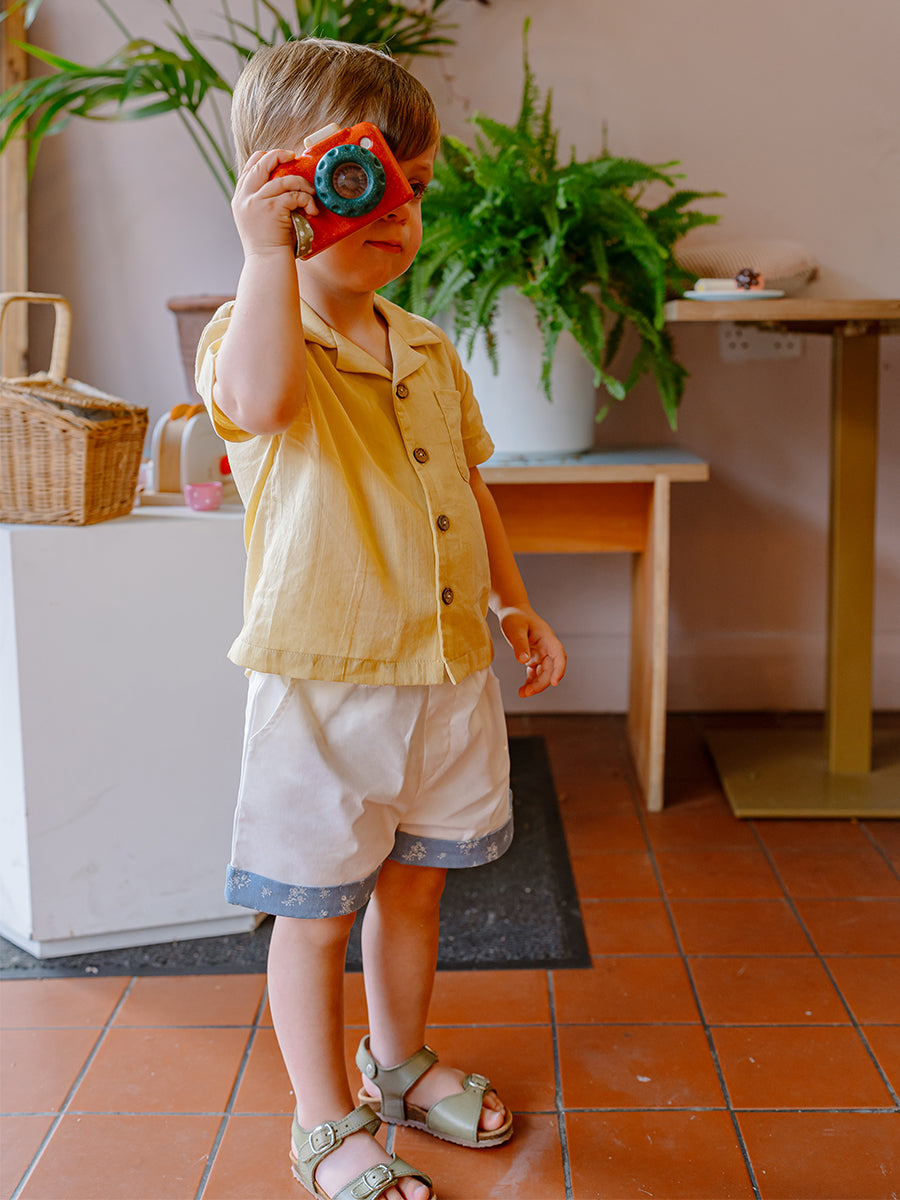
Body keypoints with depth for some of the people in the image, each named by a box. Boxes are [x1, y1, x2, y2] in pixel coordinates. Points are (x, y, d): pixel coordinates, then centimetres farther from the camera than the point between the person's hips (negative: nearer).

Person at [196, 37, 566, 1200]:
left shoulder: (430, 352, 10)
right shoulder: (254, 335, -11)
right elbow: (260, 399, -37)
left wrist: (514, 603, 18)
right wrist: (268, 253, -36)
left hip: (447, 666, 7)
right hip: (326, 681, -6)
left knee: (414, 882, 21)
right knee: (317, 909, 8)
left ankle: (398, 1061, 44)